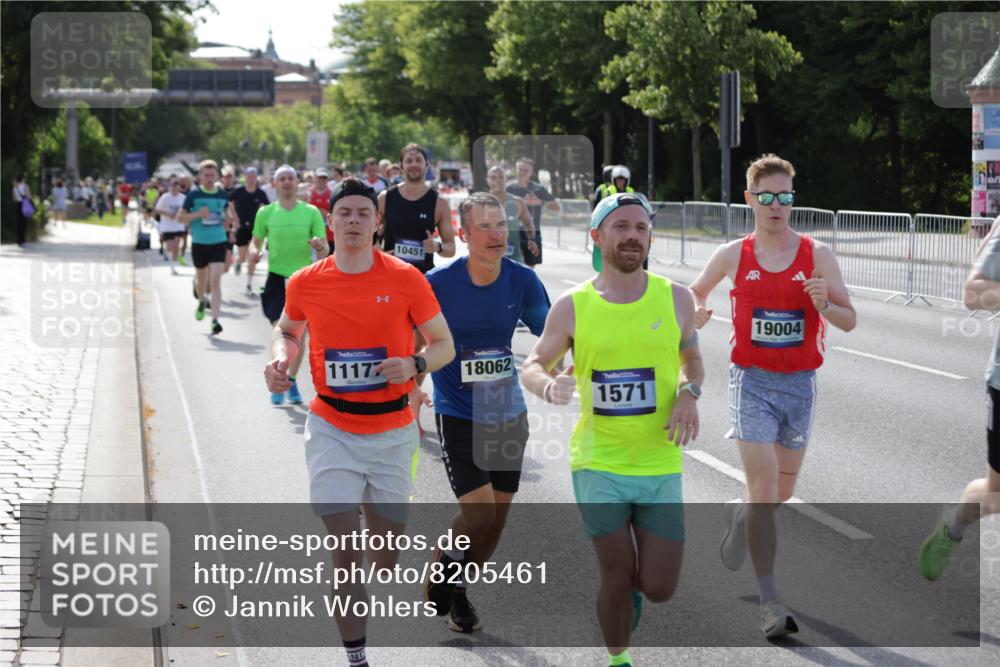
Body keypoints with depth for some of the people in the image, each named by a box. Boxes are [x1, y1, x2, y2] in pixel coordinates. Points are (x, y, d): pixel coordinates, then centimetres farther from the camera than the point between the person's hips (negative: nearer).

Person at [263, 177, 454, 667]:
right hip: (332, 430, 0)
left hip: (392, 430, 1)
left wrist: (415, 364, -19)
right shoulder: (305, 283, -1)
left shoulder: (406, 279, -6)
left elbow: (444, 344, 1)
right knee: (346, 547, -10)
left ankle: (370, 601, 45)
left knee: (387, 545, 9)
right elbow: (288, 330, 19)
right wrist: (281, 359, -3)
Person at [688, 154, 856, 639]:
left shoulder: (818, 254, 0)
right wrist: (696, 313, -4)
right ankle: (770, 602, -11)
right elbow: (696, 292, 18)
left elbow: (849, 321, 0)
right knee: (764, 485, -13)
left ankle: (740, 517, 51)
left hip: (800, 384, 2)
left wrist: (824, 305, -20)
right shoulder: (732, 256, 0)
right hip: (752, 381, -2)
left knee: (783, 490, 15)